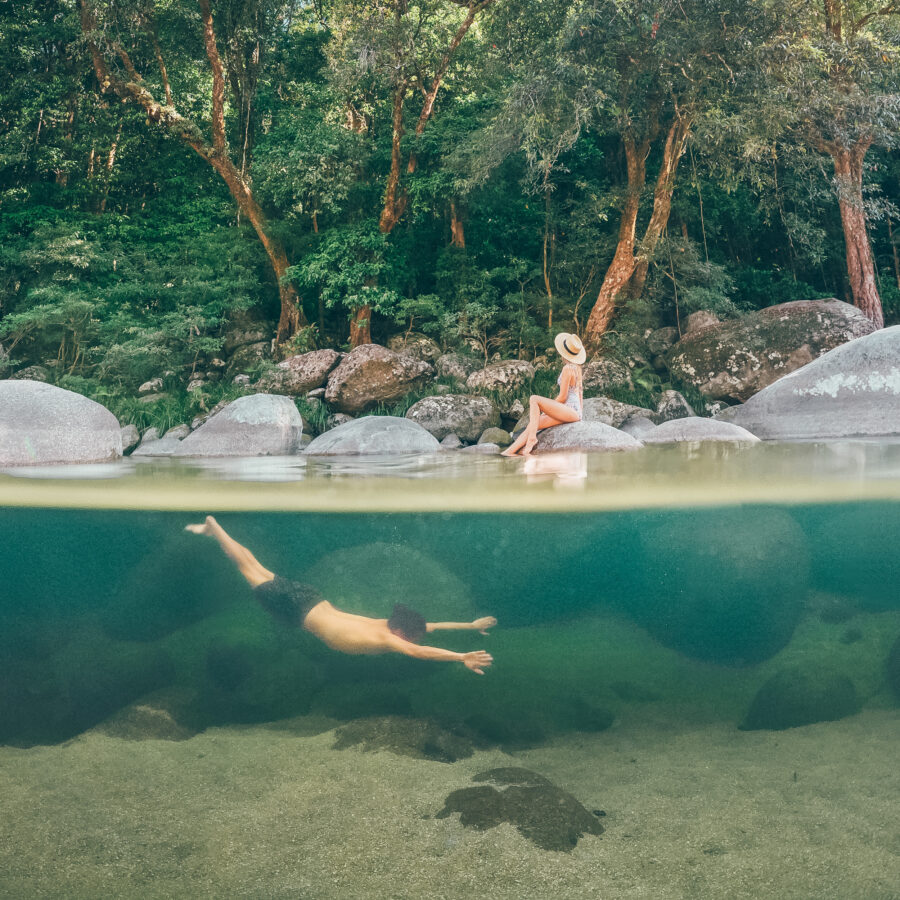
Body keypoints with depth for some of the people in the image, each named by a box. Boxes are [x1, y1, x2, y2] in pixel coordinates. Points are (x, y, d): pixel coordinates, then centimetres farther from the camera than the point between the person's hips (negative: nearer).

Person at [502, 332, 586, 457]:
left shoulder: (568, 368, -10)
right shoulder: (577, 367, 17)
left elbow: (563, 397, -12)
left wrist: (546, 410, 3)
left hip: (570, 410, -9)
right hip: (576, 412, 9)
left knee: (534, 399, -18)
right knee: (532, 425, 1)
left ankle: (532, 437, -22)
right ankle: (510, 451, -8)